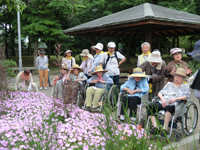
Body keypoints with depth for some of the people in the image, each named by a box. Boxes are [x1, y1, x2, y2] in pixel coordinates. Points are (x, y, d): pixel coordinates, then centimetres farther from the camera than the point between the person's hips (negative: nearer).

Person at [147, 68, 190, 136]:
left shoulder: (185, 86, 19)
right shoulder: (169, 84, 29)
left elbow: (185, 97, 0)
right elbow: (160, 93, 20)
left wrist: (175, 99, -17)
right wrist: (162, 99, -3)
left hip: (174, 105, -4)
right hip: (162, 102, 4)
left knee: (168, 107, -42)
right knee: (150, 106, -26)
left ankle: (165, 129, -41)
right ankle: (155, 127, -30)